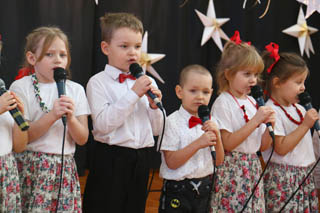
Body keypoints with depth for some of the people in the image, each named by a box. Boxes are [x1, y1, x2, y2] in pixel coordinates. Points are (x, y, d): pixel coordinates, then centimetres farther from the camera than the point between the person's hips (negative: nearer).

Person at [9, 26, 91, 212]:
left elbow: (82, 139, 4)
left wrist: (71, 118, -15)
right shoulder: (21, 87, -3)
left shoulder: (75, 90, 8)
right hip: (32, 168, -3)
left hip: (65, 169, 3)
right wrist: (52, 115, -19)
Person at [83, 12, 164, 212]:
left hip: (141, 159, 5)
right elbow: (103, 124, -18)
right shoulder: (98, 82, -5)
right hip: (111, 159, -5)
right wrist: (133, 94, -18)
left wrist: (154, 106, -8)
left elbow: (157, 129, 11)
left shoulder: (148, 82, 8)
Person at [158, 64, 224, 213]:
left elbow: (219, 162, 5)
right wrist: (198, 144, -24)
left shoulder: (210, 123, 6)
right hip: (178, 190, -5)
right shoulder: (172, 122, -11)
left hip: (204, 188, 5)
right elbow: (171, 162, -17)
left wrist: (217, 138, -11)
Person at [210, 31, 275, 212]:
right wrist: (256, 120, -20)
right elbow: (227, 143, -19)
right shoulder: (223, 103, -10)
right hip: (232, 170, -7)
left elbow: (263, 146, 12)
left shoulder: (252, 102, 10)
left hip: (253, 169, 7)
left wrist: (269, 126, -8)